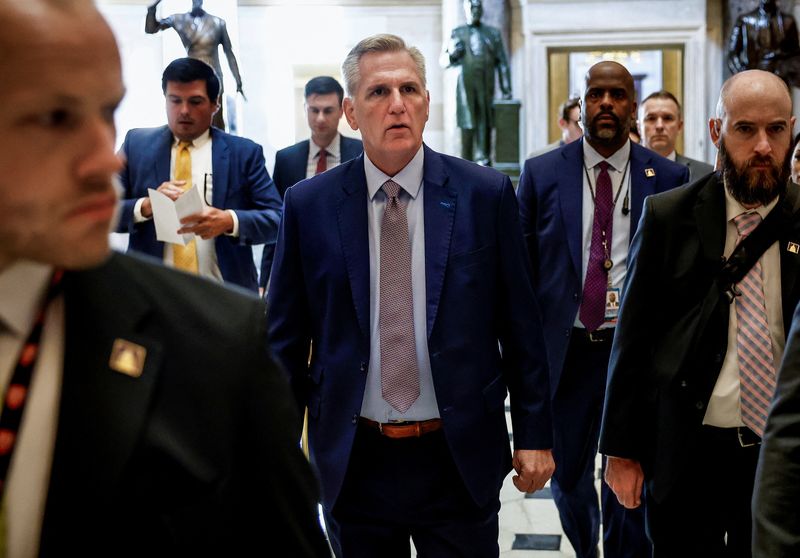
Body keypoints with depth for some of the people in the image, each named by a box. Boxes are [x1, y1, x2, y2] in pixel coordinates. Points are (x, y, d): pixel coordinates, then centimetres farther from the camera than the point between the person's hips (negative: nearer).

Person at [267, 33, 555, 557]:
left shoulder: (486, 193, -3)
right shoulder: (308, 205, -1)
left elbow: (520, 324, 1)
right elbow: (286, 336, 4)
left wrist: (534, 435, 2)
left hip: (461, 457, 0)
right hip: (352, 460, 1)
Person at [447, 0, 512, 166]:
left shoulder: (493, 33, 15)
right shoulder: (457, 33, 13)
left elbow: (502, 63, 12)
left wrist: (506, 89, 5)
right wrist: (453, 54, -11)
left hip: (486, 84, 1)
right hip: (465, 84, -1)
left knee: (485, 122, -3)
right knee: (468, 123, -7)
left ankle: (483, 159, 0)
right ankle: (466, 163, -5)